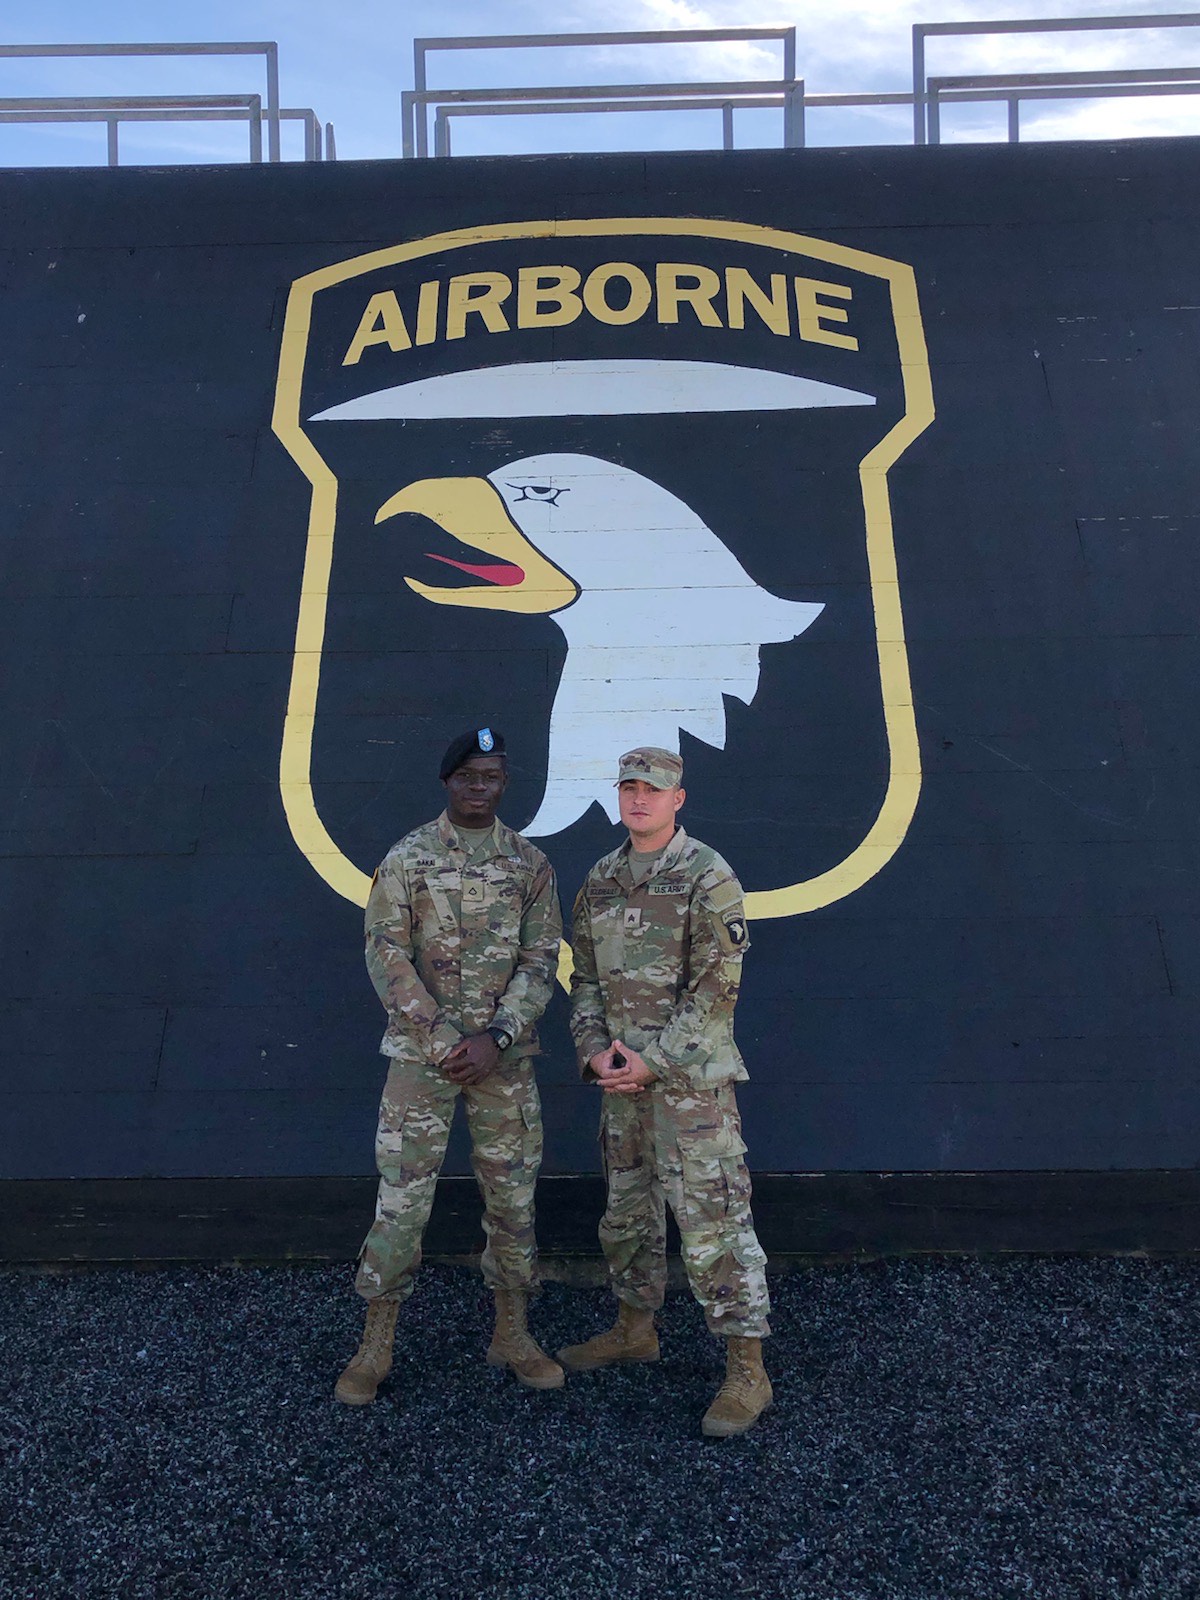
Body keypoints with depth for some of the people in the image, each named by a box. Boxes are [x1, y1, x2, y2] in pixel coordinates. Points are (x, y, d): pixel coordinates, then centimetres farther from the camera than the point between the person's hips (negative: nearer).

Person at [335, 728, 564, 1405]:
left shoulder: (530, 863, 4)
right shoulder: (407, 858, -2)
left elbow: (541, 960, 0)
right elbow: (387, 954, -6)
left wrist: (496, 1036, -12)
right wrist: (441, 1036, -14)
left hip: (505, 1055, 2)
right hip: (423, 1051, -2)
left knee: (513, 1193, 10)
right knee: (401, 1196, 1)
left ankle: (513, 1333, 26)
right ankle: (377, 1344, 18)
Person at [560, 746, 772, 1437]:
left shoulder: (708, 878, -11)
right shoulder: (602, 880, 10)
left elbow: (716, 988, -15)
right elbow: (586, 978, 12)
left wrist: (653, 1060, -16)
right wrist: (596, 1048, -3)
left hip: (690, 1076, -7)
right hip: (624, 1074, 7)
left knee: (712, 1219, -5)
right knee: (629, 1211, 19)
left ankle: (748, 1372, 6)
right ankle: (634, 1330, 38)